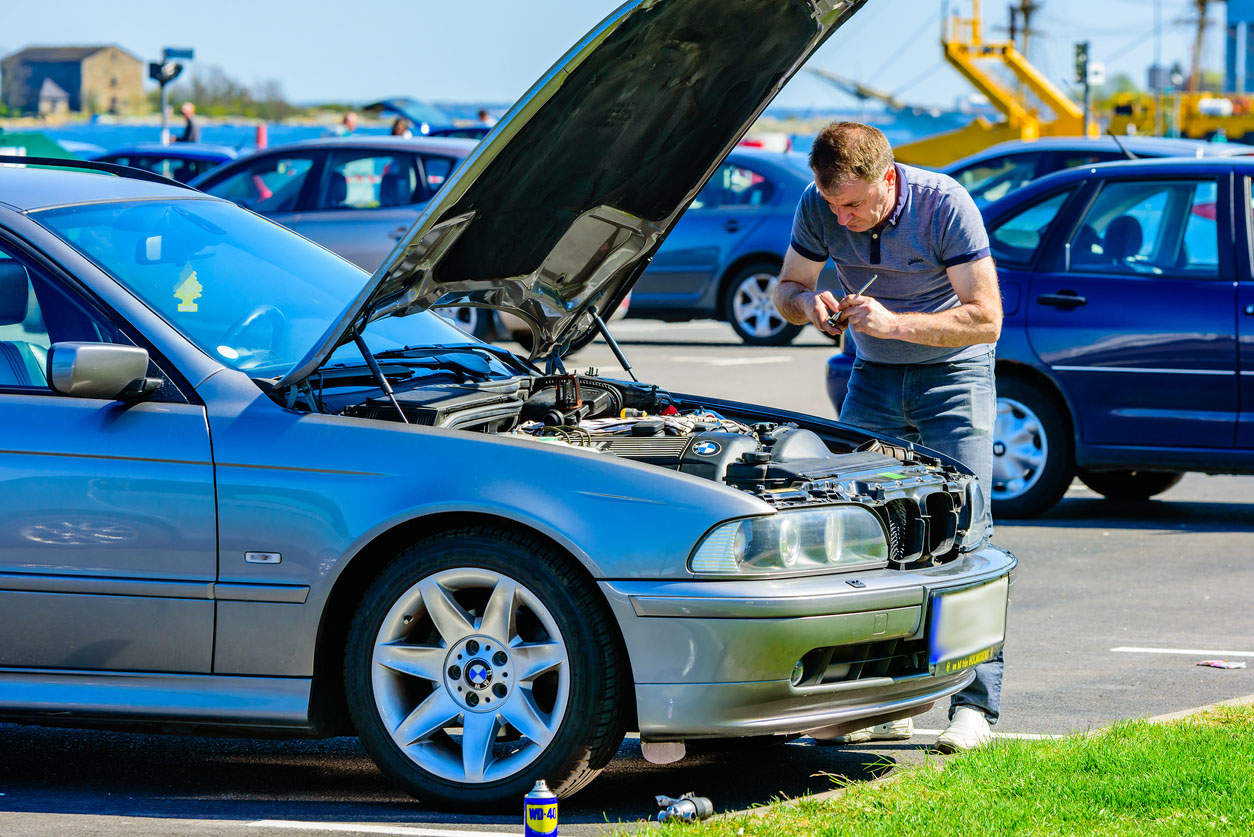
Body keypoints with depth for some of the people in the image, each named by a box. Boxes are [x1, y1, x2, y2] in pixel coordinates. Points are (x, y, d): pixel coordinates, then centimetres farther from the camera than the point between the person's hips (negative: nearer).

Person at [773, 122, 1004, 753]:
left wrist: (893, 323, -31)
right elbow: (787, 285, 5)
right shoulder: (818, 208, -10)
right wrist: (808, 303, -19)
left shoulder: (945, 205, -22)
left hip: (952, 370, -4)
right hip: (875, 374, 4)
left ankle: (975, 705, -10)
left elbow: (985, 319, -21)